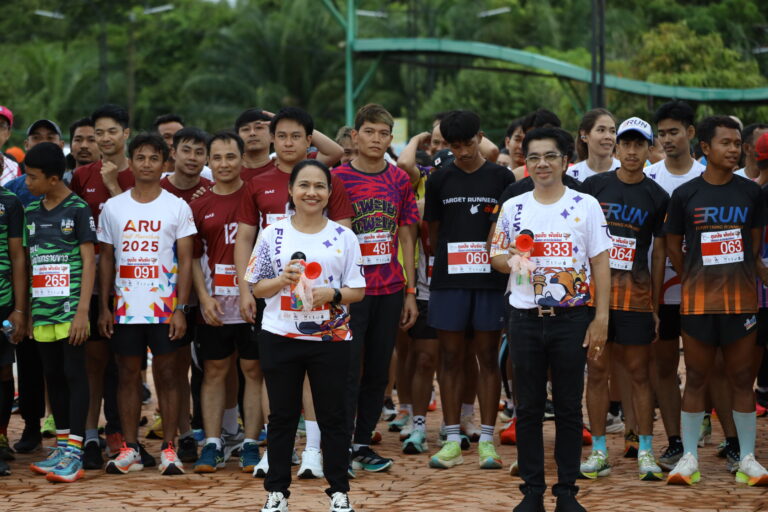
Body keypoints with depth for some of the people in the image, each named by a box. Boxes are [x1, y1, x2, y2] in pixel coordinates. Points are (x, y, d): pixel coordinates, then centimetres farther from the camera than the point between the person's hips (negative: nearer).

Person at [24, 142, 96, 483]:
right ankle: (62, 445, 17)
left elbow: (89, 261, -7)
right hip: (42, 310, 6)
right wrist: (26, 309, 10)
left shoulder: (78, 209, -5)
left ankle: (75, 453, -6)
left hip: (70, 310, -6)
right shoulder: (31, 212, 11)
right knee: (53, 377, 10)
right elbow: (28, 262, 15)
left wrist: (83, 310, -14)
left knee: (74, 375, -5)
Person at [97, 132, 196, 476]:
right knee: (128, 374, 5)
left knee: (166, 373, 1)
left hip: (164, 306, -2)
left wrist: (180, 309, -8)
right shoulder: (113, 207, 7)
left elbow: (186, 261, -1)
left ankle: (169, 449, 6)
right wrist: (103, 308, 3)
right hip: (125, 306, 2)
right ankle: (129, 450, 10)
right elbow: (106, 260, 10)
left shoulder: (177, 207, 1)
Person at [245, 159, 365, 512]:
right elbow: (257, 288, 4)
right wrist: (282, 280, -15)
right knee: (282, 416, 7)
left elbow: (358, 291, 3)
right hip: (280, 338, 0)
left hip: (331, 339, 0)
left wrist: (333, 294, -17)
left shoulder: (344, 237, 3)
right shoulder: (272, 235, 2)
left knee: (332, 416, 5)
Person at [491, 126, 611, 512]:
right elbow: (496, 258, 13)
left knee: (569, 407, 3)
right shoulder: (513, 208, 8)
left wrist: (601, 318, -6)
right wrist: (510, 258, -12)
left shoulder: (585, 206, 1)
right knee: (528, 407, 4)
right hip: (525, 318, 2)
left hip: (571, 318, -2)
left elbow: (600, 263, 0)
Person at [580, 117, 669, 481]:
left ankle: (645, 452, 7)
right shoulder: (594, 186, 6)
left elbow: (658, 254, 7)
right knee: (596, 371, 3)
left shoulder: (657, 197, 5)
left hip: (635, 291, -1)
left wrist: (655, 304, 4)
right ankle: (599, 452, 10)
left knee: (639, 373, 1)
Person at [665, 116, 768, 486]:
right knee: (696, 379, 4)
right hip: (698, 300, -1)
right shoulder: (685, 194, 0)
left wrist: (735, 274, 7)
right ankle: (689, 458, 11)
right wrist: (695, 282, 8)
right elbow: (673, 247, 8)